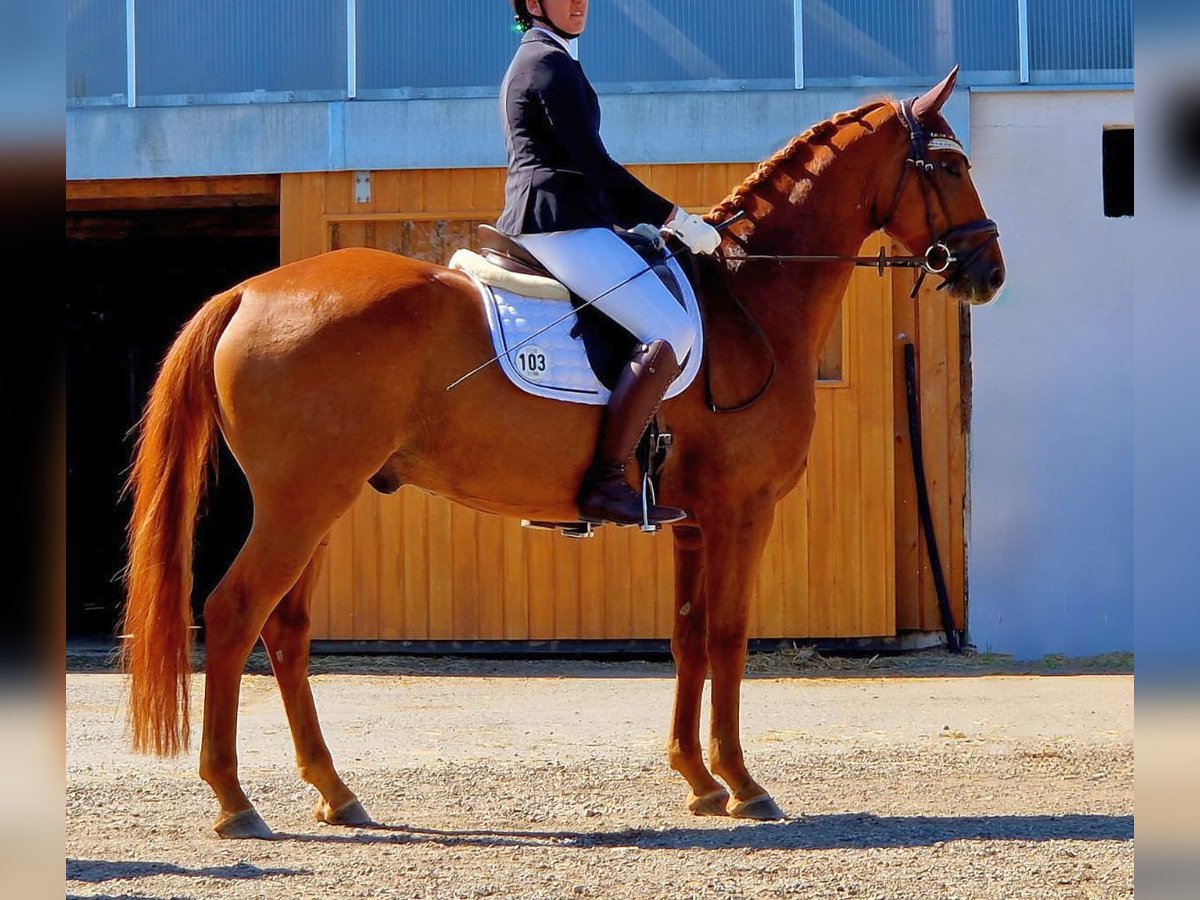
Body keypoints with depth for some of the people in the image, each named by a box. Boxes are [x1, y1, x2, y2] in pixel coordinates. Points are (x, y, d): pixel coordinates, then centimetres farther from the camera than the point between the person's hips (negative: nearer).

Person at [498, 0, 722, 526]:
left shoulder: (530, 62, 23)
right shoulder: (552, 63, -9)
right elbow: (593, 163, -15)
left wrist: (648, 220, 20)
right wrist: (674, 219, -10)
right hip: (563, 226, -11)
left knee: (668, 325, 24)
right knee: (672, 330, -22)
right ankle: (605, 483, -28)